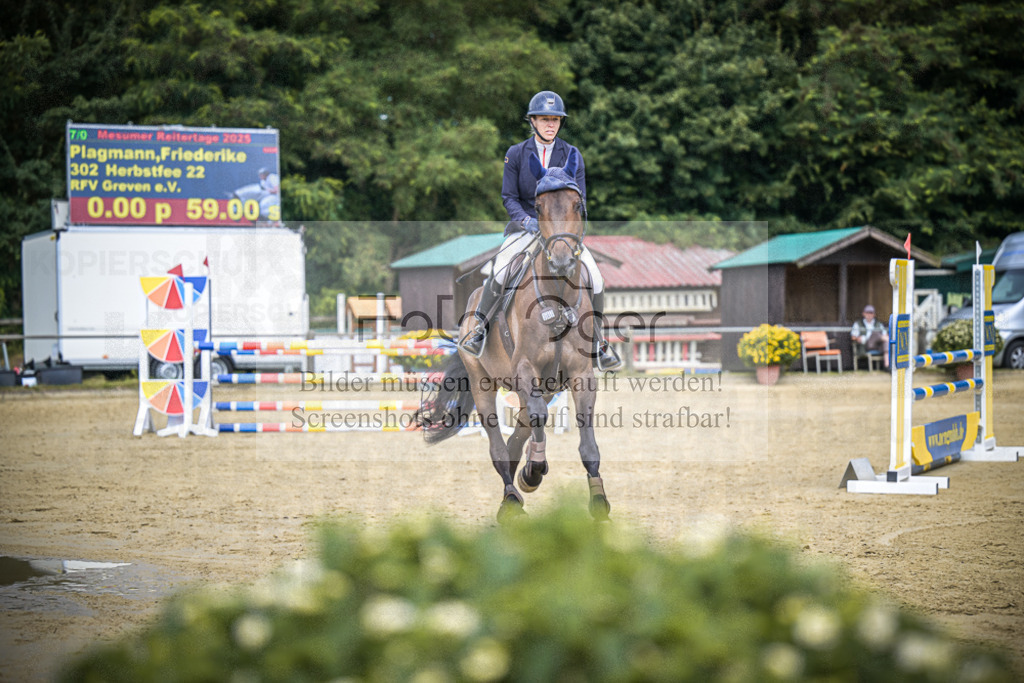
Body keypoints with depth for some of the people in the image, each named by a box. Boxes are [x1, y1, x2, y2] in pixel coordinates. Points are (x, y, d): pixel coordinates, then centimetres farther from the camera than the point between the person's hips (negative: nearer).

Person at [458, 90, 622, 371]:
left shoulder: (571, 154, 4)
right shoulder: (516, 154, 2)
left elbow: (579, 198, 3)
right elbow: (509, 197, 0)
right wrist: (526, 219, -19)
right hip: (525, 227, -1)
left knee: (594, 276, -15)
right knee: (501, 269, -28)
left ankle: (597, 341, 0)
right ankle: (480, 327, -12)